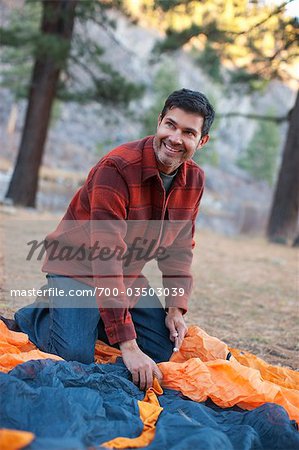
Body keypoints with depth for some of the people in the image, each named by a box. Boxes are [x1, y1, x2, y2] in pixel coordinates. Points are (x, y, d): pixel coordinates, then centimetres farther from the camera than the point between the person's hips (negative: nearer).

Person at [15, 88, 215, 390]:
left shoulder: (194, 180, -6)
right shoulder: (117, 169, -30)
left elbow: (179, 249, 7)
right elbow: (106, 259, -35)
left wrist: (176, 308, -5)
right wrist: (128, 346, -38)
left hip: (129, 275, 7)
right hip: (78, 267, -7)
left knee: (162, 350, 2)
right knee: (76, 356, -23)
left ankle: (92, 320, 22)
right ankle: (35, 317, 10)